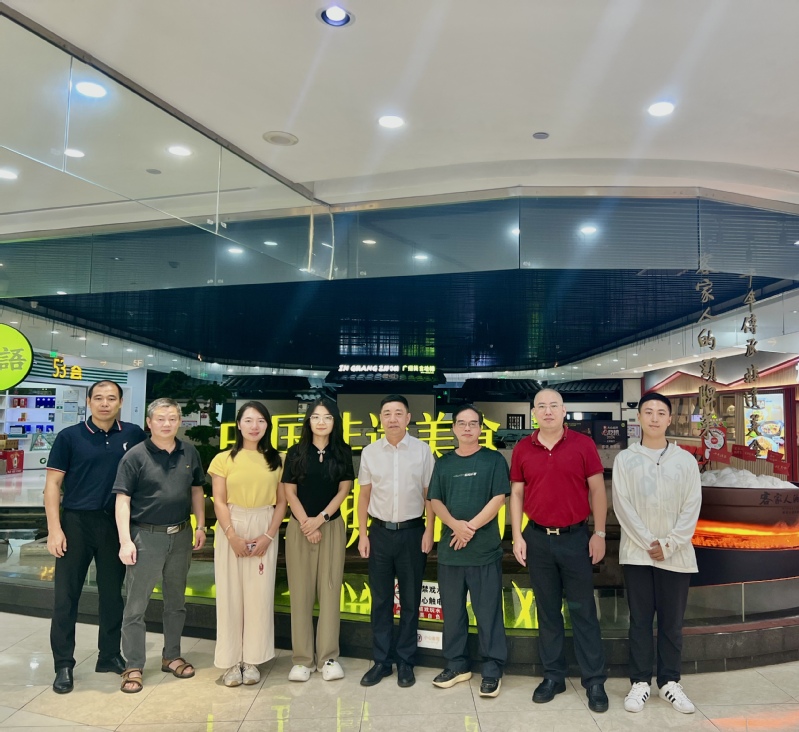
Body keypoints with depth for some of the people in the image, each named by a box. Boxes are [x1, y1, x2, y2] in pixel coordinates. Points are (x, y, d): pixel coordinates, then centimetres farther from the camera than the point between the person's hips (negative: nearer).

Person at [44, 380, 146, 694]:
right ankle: (64, 665, 14)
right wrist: (54, 529, -11)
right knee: (66, 595, 3)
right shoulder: (69, 437, -3)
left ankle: (109, 655, 26)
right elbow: (52, 484, -4)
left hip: (116, 523, 2)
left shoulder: (134, 435, 1)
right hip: (76, 522, -2)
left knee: (112, 593, 12)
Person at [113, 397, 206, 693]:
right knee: (135, 605, 3)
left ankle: (172, 656, 31)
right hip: (146, 536, -4)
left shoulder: (189, 453, 3)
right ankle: (133, 667, 17)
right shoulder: (135, 456, -9)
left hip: (181, 536, 4)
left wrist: (200, 526, 7)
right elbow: (123, 500, -11)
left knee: (176, 601, 16)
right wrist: (125, 541, -17)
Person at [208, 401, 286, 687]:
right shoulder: (224, 459, 1)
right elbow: (219, 502, -3)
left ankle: (252, 659, 16)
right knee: (230, 594, 3)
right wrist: (233, 536, -12)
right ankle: (231, 661, 15)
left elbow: (281, 502, 4)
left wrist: (269, 535, -7)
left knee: (259, 595, 4)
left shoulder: (275, 460, 6)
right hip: (231, 530, -1)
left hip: (265, 531, 1)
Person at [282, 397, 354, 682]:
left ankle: (328, 657, 10)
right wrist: (306, 523, -9)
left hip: (332, 527, 0)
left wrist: (320, 519, -10)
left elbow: (344, 490, -1)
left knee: (330, 590, 2)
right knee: (301, 591, 2)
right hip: (299, 527, 0)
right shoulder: (296, 452, 1)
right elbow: (290, 491, -1)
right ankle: (303, 658, 10)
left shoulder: (343, 452, 2)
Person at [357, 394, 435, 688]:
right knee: (380, 600, 10)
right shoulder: (370, 452, 1)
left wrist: (429, 531, -5)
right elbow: (364, 495, 6)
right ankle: (381, 661, 22)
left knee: (410, 600, 9)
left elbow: (429, 494, 0)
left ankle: (405, 662, 22)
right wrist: (363, 534, 3)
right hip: (380, 531, 2)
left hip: (412, 531, -1)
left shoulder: (422, 450, -4)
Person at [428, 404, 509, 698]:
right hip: (449, 549, 4)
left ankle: (492, 670, 13)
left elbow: (498, 499, -8)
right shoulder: (443, 463, 10)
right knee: (452, 610, 11)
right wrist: (455, 524, -13)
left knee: (488, 612, 2)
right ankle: (456, 665, 25)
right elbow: (435, 501, 5)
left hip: (485, 549, -4)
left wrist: (471, 526, -13)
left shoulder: (494, 460, 0)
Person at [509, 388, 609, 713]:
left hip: (575, 537, -2)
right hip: (537, 538, 2)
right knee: (547, 610, 12)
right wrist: (517, 536, 0)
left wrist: (599, 533, -3)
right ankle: (553, 676, 23)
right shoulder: (522, 449, 1)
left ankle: (594, 681, 16)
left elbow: (597, 490, -1)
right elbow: (516, 494, 5)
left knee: (583, 610, 6)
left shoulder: (583, 444, -4)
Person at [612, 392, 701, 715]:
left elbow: (692, 507, -1)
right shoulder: (625, 459, 1)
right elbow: (622, 506, -4)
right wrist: (648, 543, -11)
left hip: (676, 554, 1)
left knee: (672, 621, 9)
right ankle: (640, 682, 16)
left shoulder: (686, 460, 4)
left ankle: (670, 682, 22)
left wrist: (669, 545, -10)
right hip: (636, 553, -1)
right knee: (640, 620, 6)